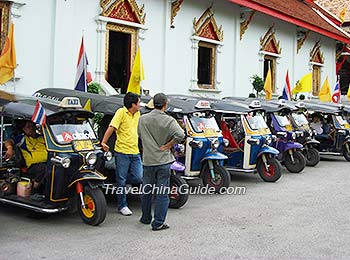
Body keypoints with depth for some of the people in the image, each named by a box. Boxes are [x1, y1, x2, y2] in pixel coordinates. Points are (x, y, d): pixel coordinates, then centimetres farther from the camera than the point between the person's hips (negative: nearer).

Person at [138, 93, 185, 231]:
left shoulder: (142, 119, 0)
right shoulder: (168, 120, -12)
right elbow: (180, 134, -24)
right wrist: (168, 146, -13)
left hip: (148, 160, 4)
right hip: (163, 160, -4)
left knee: (146, 191, 18)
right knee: (162, 193, 2)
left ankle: (146, 218, 31)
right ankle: (158, 223, 3)